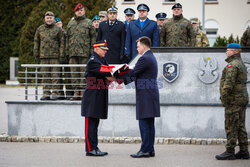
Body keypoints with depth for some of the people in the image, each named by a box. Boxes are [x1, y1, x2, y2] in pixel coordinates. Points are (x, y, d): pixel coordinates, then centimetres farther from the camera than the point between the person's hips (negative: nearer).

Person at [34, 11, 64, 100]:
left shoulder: (57, 29, 5)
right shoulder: (40, 29, 12)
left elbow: (61, 43, 4)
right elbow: (36, 42, 16)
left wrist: (61, 54, -4)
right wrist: (36, 54, 11)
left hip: (55, 56, -3)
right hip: (43, 56, 3)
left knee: (55, 75, -6)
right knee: (45, 76, 4)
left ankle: (55, 93, -5)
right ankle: (46, 93, 8)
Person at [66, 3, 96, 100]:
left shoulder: (88, 22, 7)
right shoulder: (70, 23, 18)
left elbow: (93, 38, 3)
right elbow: (67, 38, 19)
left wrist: (92, 51, -5)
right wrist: (67, 51, 11)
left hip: (84, 52, -4)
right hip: (73, 53, 4)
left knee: (84, 73, -6)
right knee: (74, 73, 3)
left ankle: (83, 92, -5)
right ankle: (76, 92, 5)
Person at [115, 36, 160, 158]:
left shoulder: (144, 59, -13)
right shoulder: (151, 57, 19)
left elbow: (133, 73, -11)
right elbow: (138, 74, 19)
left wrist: (117, 76, 1)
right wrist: (124, 80, 13)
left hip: (145, 94, -10)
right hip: (151, 93, 10)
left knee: (144, 123, -8)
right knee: (149, 124, 10)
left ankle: (145, 150, -8)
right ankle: (150, 150, 12)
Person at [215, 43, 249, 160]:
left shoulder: (232, 65, -13)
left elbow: (228, 83, -22)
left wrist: (224, 99, -18)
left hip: (234, 99, -10)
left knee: (231, 127, -7)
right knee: (241, 126, 10)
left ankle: (229, 152, -6)